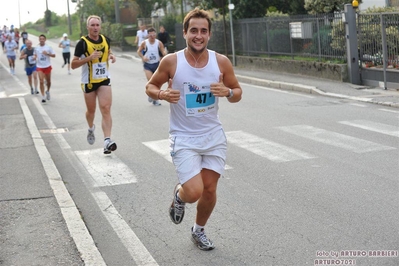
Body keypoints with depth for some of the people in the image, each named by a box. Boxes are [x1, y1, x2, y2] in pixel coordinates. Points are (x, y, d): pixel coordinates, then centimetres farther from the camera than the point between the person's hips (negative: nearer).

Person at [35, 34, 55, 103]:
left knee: (48, 81, 13)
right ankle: (43, 97, -10)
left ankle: (48, 91, 42)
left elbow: (54, 55, -2)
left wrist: (47, 54, -17)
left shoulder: (48, 47, -3)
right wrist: (35, 57, -4)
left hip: (47, 66, 0)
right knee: (41, 82, -11)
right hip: (39, 67, 0)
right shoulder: (36, 48, 2)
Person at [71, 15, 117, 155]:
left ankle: (107, 140, -21)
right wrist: (89, 58, -25)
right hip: (89, 82, -2)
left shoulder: (105, 40, 1)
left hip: (104, 80, 2)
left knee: (106, 109, -14)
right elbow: (73, 64, -12)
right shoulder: (83, 43, -11)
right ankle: (91, 128, 48)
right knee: (91, 110, 15)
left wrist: (112, 56, 0)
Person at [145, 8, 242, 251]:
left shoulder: (221, 62, -7)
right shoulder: (171, 62, -12)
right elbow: (150, 86, 2)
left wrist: (227, 92, -18)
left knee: (209, 189, 9)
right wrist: (162, 94, -21)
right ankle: (179, 195, 24)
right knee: (194, 193, -14)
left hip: (214, 135, 3)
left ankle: (199, 231, 36)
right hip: (184, 138, -3)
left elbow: (238, 92, 5)